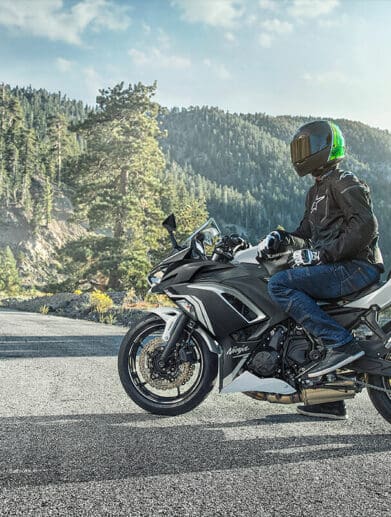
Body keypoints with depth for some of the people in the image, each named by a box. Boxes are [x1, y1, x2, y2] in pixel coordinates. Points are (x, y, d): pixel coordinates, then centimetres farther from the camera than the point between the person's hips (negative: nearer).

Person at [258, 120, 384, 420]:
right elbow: (307, 233, 25)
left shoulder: (344, 183, -6)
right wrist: (280, 237, 5)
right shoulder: (317, 191, 24)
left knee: (280, 284, -21)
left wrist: (322, 254, -22)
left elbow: (365, 226, -19)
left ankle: (342, 342, -23)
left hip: (357, 268, -10)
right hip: (338, 270, 10)